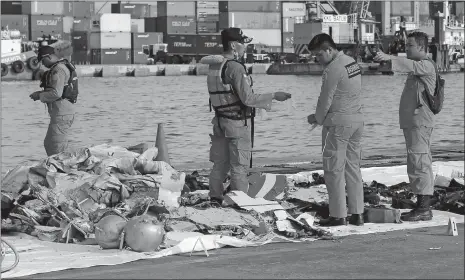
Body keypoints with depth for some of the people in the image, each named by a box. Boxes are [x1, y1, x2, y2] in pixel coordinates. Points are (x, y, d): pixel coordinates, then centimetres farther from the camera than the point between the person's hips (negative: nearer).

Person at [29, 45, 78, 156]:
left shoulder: (58, 70, -16)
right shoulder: (65, 67, 17)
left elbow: (56, 93, -24)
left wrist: (40, 96, -10)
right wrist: (41, 93, 11)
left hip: (61, 114, -11)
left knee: (57, 148, -9)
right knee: (49, 144, 17)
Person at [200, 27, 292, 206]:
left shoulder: (213, 66, 3)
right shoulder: (235, 67, -21)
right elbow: (248, 98, -22)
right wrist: (274, 97, -15)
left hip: (220, 122, 8)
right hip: (238, 123, -8)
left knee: (220, 164, 16)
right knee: (239, 167, 0)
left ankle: (215, 198, 21)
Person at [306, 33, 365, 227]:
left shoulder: (333, 69, -16)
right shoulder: (352, 62, 12)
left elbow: (326, 100, -12)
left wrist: (317, 118, 7)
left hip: (338, 123, -9)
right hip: (357, 119, 9)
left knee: (334, 170, -2)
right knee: (353, 168, 11)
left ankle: (338, 216, -1)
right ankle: (357, 214, 12)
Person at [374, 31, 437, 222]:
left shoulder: (426, 65, -10)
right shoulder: (418, 67, 24)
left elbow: (411, 66, -29)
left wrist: (389, 58, -40)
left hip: (419, 122, -11)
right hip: (411, 122, 11)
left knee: (420, 164, -13)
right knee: (418, 165, 11)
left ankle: (424, 209, -15)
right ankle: (422, 207, 14)